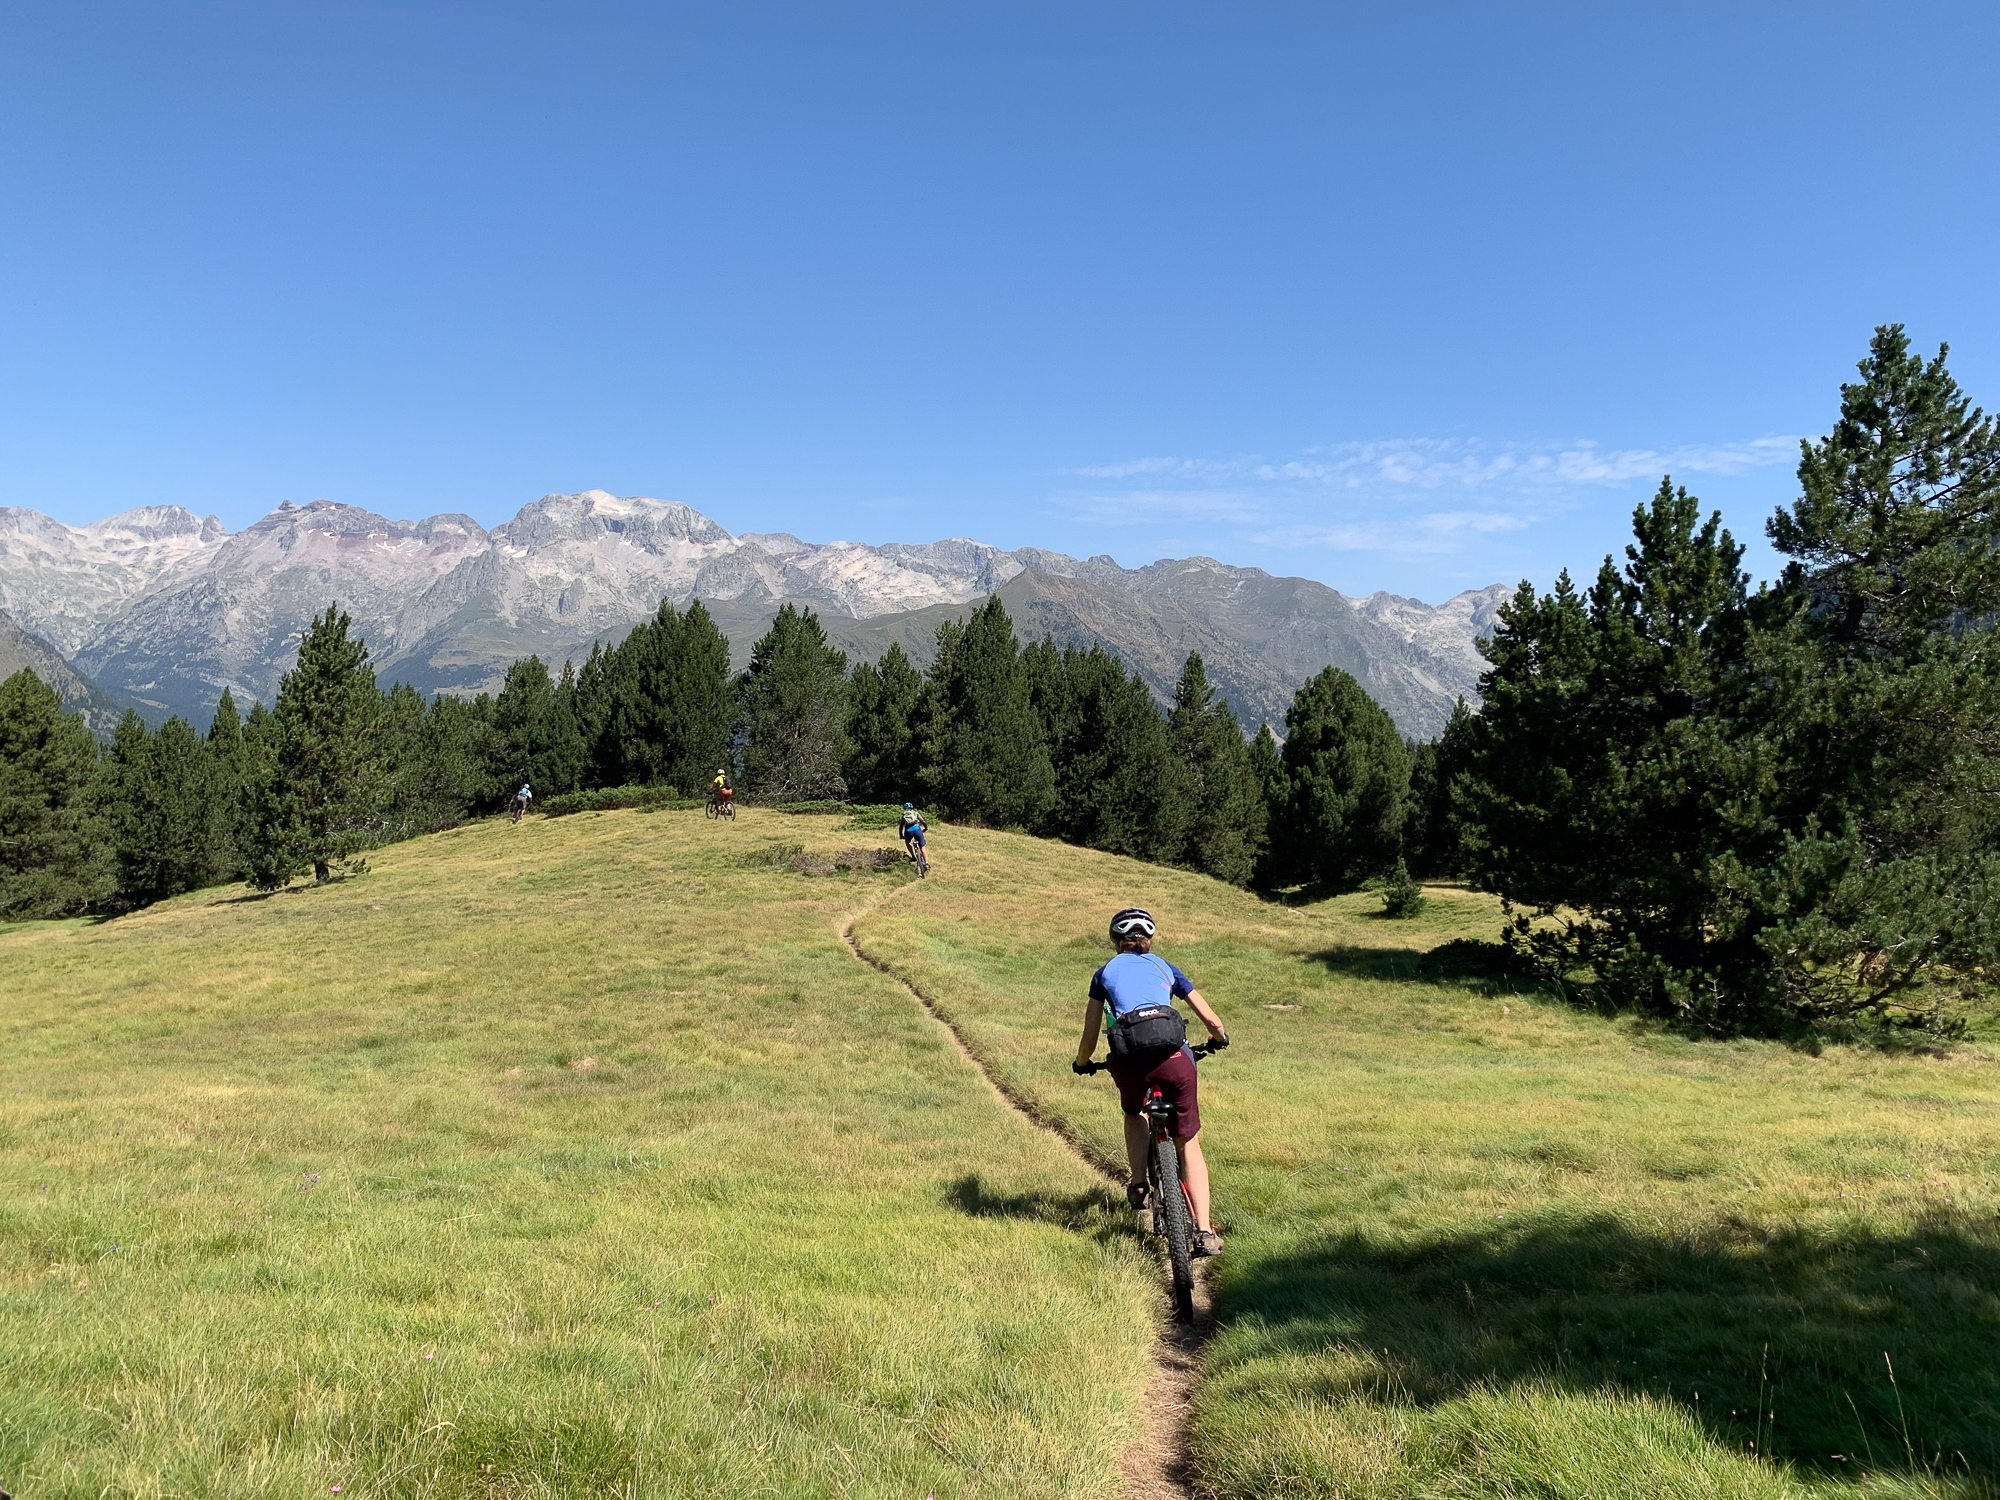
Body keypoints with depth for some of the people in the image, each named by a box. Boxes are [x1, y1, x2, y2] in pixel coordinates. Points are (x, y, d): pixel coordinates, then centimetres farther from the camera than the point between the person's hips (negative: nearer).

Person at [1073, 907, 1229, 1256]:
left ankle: (1139, 1184, 20)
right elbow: (1213, 1022, 23)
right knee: (1188, 1144, 16)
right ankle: (1204, 1231, 7)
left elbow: (1089, 1040, 19)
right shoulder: (1165, 968, 24)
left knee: (1134, 1114, 35)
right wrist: (1220, 1039, 46)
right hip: (1173, 1056, 0)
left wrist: (1082, 1063, 40)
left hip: (1128, 1061, 0)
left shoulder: (1105, 972, 22)